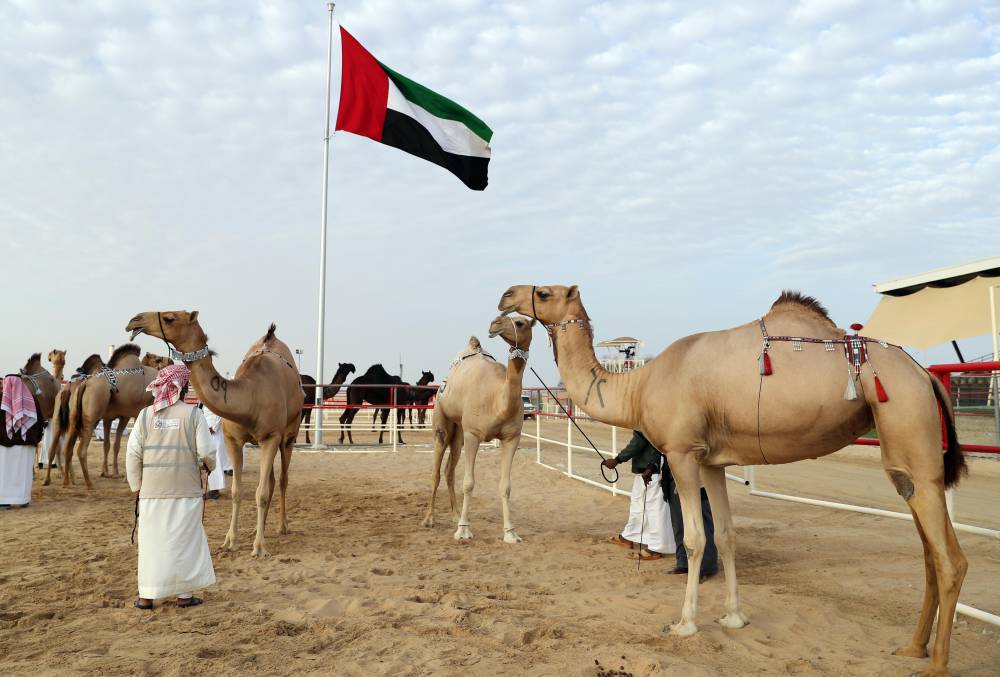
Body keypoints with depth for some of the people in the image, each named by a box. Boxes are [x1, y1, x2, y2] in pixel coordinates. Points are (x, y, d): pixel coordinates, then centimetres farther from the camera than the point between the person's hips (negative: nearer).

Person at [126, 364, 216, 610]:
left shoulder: (146, 415, 0)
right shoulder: (193, 414, -7)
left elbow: (133, 455, 0)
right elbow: (206, 453, -9)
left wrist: (137, 488, 11)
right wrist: (208, 465, 14)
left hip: (152, 491, 2)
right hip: (186, 491, -2)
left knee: (151, 541, 11)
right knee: (185, 540, 10)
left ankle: (146, 596, 18)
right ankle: (184, 594, 17)